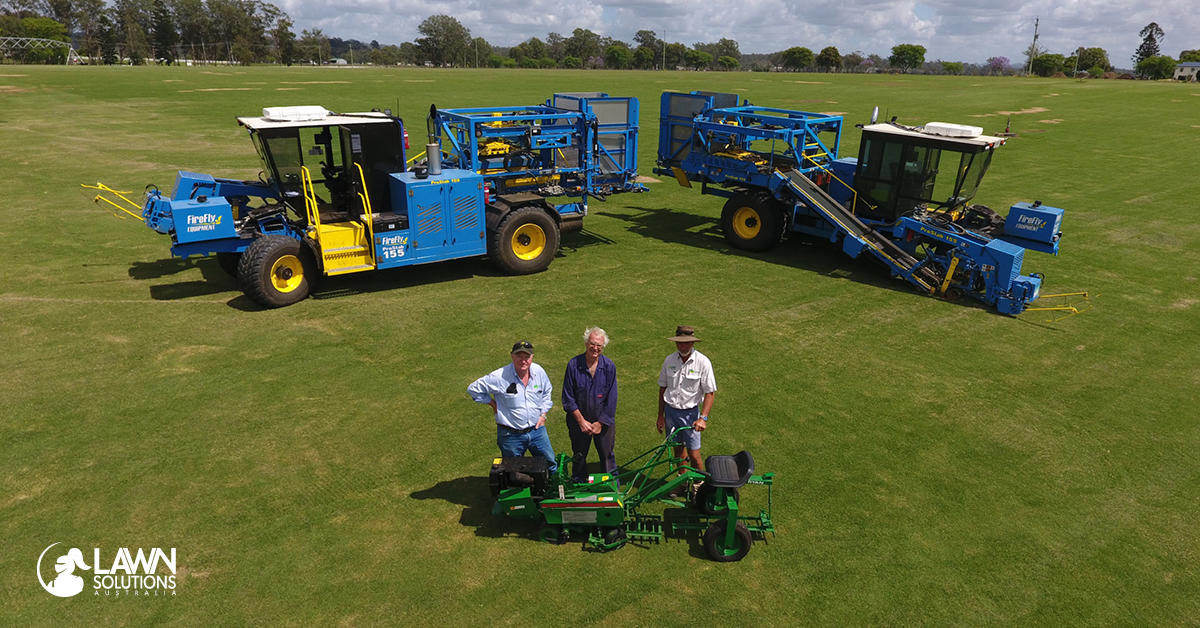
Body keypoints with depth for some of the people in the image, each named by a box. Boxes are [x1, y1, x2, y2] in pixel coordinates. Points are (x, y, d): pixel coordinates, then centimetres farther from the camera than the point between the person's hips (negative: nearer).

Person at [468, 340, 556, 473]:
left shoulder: (539, 371, -5)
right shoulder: (500, 377, -19)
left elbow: (547, 392, 15)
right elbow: (474, 388, -8)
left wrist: (543, 414, 7)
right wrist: (493, 404, -6)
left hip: (536, 430, 3)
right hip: (511, 435, -3)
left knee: (550, 464, 15)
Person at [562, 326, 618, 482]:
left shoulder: (609, 366, -11)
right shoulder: (573, 365, -13)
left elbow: (611, 400, -6)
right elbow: (568, 398, -8)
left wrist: (600, 423, -8)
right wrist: (581, 420, -9)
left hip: (604, 421, 0)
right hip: (579, 420, 0)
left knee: (607, 456, 12)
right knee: (579, 456, 16)